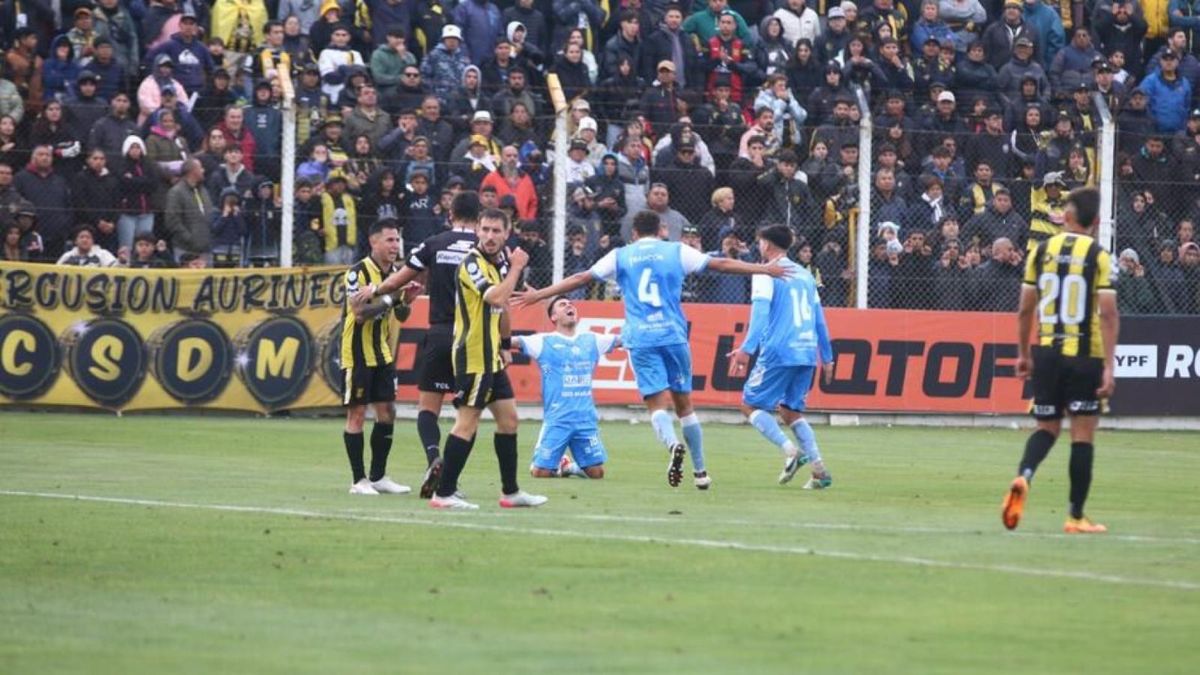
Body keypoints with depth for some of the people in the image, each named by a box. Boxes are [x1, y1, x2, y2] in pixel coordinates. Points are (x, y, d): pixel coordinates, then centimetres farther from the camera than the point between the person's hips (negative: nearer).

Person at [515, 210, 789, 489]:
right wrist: (765, 269, 20)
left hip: (640, 340, 0)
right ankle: (700, 471, 15)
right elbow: (722, 264, 11)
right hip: (674, 335, 0)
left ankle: (673, 444, -35)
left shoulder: (620, 256, 10)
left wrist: (538, 295, 20)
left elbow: (580, 279, 12)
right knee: (684, 404, 11)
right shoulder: (677, 252, 9)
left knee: (658, 403, -4)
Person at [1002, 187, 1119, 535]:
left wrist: (1023, 354, 17)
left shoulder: (1042, 251, 3)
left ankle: (1023, 477, -15)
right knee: (1082, 434, 5)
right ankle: (1076, 517, 7)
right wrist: (1109, 367, -13)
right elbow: (1108, 314, -13)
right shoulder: (1099, 257, -7)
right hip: (1085, 355, -3)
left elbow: (1025, 310, 6)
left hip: (1047, 353, 3)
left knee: (1047, 428, 15)